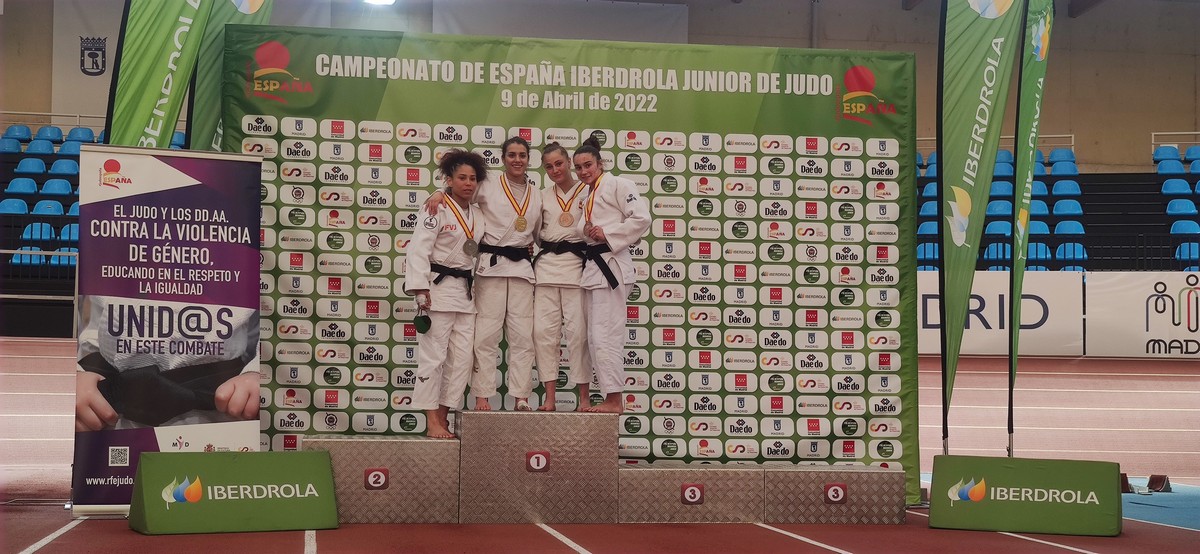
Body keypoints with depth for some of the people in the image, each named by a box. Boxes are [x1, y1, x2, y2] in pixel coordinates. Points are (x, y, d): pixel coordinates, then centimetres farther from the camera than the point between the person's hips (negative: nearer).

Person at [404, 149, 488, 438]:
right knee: (433, 355, -6)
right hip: (438, 288, -7)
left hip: (466, 292, 7)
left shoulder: (477, 216, 14)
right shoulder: (437, 210, -8)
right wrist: (421, 291, -22)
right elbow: (418, 251, -14)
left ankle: (442, 418, 14)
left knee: (462, 358, 6)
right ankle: (431, 422, -3)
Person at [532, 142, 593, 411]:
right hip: (546, 265, 4)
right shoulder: (543, 196, 16)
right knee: (544, 331, -1)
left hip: (576, 263, -4)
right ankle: (549, 397, 5)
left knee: (578, 331, -6)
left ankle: (584, 397, 2)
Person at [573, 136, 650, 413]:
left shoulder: (618, 185, -5)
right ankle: (609, 398, 13)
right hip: (593, 265, 10)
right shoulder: (587, 196, 21)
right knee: (595, 337, 9)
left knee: (604, 335, -13)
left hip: (611, 265, -10)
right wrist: (587, 231, 4)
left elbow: (641, 218, -15)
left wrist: (607, 234, -16)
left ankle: (614, 399, -9)